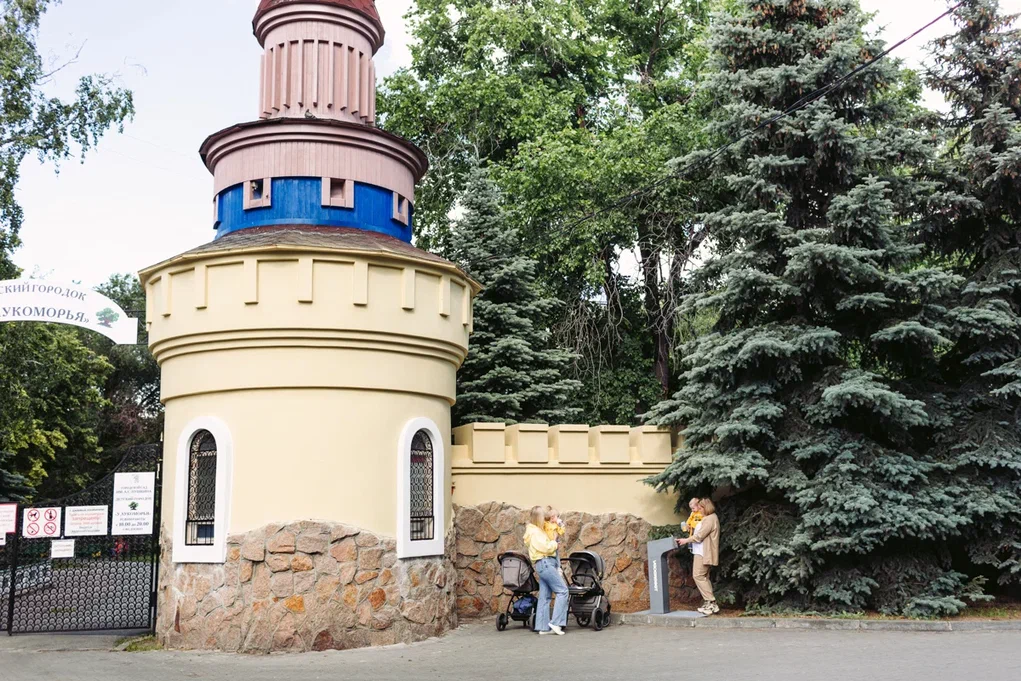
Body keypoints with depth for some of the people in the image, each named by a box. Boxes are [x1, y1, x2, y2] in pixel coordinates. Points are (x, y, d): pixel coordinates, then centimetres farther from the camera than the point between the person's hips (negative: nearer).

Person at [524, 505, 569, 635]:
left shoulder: (536, 531, 20)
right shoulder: (535, 532, -11)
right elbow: (547, 547, -17)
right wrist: (554, 543, 0)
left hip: (542, 565, 10)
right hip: (545, 563, -10)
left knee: (545, 596, 8)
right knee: (562, 590, -10)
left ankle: (543, 627, 8)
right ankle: (556, 622, -12)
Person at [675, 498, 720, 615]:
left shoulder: (710, 519, -13)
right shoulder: (707, 518, 20)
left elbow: (699, 536, -17)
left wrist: (686, 540, -10)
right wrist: (688, 540, 16)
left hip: (704, 553, -11)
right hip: (703, 552, 11)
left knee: (698, 576, -12)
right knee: (703, 577, 10)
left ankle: (711, 603, -13)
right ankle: (710, 604, 10)